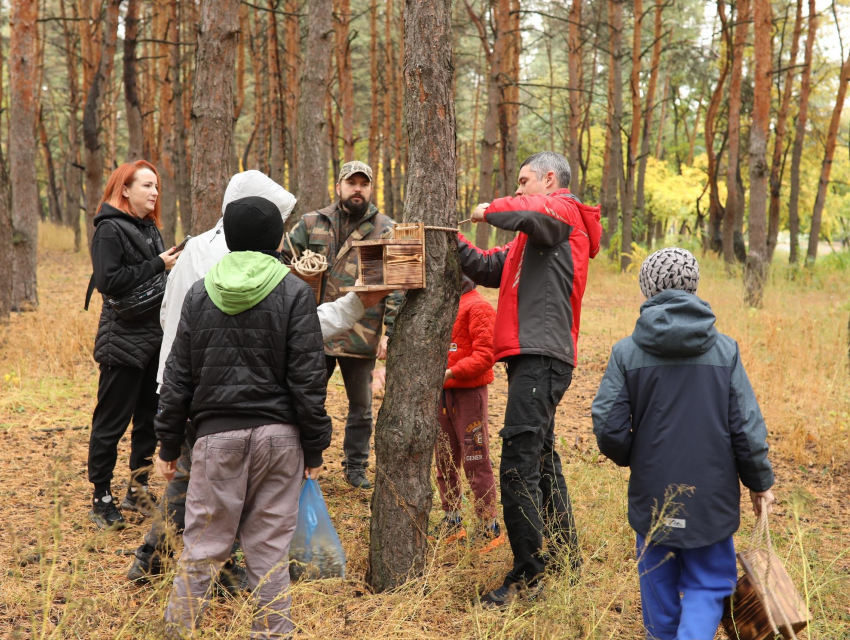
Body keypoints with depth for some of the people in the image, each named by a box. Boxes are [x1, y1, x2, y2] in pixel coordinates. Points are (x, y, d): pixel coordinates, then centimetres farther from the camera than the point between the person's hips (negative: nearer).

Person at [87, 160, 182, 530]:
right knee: (111, 422, -1)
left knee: (150, 417, 13)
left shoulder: (149, 228, 15)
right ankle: (101, 499, 8)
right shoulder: (110, 229, -10)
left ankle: (138, 491, 24)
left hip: (155, 338, 8)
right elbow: (108, 281, -20)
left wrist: (174, 267, 2)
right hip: (124, 341, -8)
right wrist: (157, 266, -17)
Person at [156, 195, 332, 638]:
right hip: (279, 435, -1)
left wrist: (168, 444, 13)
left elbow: (178, 377, 6)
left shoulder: (200, 293, 4)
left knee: (203, 545, 7)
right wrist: (314, 448, 1)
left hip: (217, 435, 1)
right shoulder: (294, 293, -3)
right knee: (269, 548, 6)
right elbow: (307, 380, -6)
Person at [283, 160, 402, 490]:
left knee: (361, 406, 12)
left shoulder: (385, 230, 0)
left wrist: (391, 332, -9)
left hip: (361, 336, -1)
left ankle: (356, 466, 28)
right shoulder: (311, 223, 5)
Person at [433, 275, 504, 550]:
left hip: (469, 393, -8)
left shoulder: (478, 307, -10)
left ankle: (489, 528, 3)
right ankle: (451, 523, 26)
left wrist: (452, 372, -24)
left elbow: (485, 355, -17)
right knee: (445, 462, 14)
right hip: (440, 393, 8)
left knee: (476, 462, -5)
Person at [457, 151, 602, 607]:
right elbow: (490, 269, 26)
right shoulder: (539, 234, 29)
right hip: (533, 354, 11)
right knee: (540, 459, 18)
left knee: (519, 463, -13)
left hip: (542, 355, -11)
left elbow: (533, 213, -28)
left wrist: (489, 210, -11)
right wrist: (453, 240, 15)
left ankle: (526, 576, -9)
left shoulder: (562, 211, -3)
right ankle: (566, 561, 29)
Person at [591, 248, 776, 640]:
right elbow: (747, 427, -5)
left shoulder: (626, 352, -8)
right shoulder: (725, 350, -5)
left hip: (652, 494, 0)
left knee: (659, 582, 18)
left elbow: (608, 428, -10)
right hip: (712, 496, 0)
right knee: (707, 585, 11)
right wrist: (759, 482, 10)